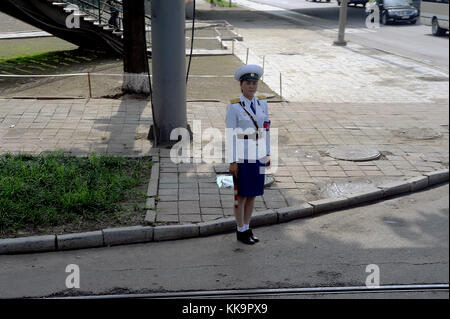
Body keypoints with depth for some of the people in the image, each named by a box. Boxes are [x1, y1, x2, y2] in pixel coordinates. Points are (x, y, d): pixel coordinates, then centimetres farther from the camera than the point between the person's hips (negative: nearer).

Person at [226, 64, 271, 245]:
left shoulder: (262, 103, 4)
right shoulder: (234, 106, -12)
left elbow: (265, 130, 10)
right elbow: (230, 134, -12)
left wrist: (267, 154, 10)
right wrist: (232, 161, -13)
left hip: (258, 155, 6)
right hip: (242, 156, -5)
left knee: (253, 194, 13)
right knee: (242, 195, 5)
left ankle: (246, 228, 28)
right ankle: (241, 232, 20)